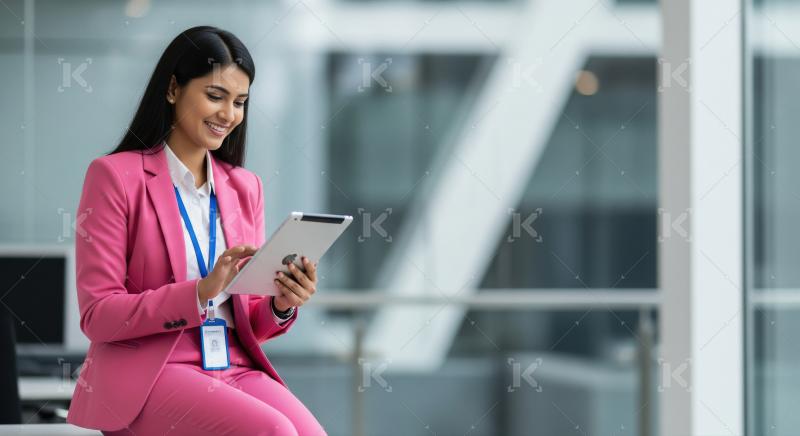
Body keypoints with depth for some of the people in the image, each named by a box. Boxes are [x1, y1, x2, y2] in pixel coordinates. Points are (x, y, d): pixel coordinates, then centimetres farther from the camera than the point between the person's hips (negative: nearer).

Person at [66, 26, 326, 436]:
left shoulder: (245, 187, 16)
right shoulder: (114, 176, -1)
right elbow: (97, 314, -7)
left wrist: (281, 305, -7)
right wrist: (200, 293, -19)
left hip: (235, 367, 5)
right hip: (147, 372, -5)